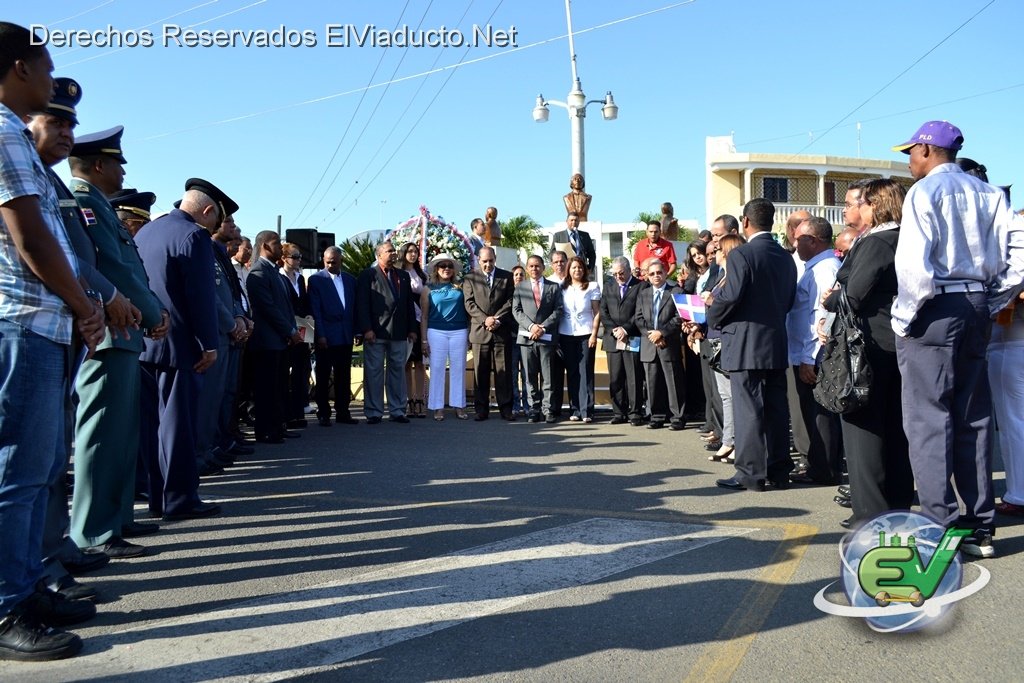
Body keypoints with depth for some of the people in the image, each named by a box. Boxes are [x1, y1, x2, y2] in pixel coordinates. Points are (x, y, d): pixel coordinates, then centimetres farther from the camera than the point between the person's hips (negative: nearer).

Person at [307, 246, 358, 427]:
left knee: (343, 377, 8)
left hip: (346, 335, 4)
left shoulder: (350, 280, 12)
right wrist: (320, 335, -12)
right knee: (323, 377, 3)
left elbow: (354, 307, 13)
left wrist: (356, 330, 6)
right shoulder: (316, 279, -1)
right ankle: (323, 414, 10)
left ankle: (342, 413, 15)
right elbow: (315, 310, -7)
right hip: (326, 336, -4)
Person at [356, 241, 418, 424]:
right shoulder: (368, 275, 1)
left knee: (398, 371, 8)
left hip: (399, 333, 5)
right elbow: (362, 304, -6)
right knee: (374, 372, 0)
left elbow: (409, 304, 15)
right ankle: (374, 412, 7)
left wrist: (412, 329, 8)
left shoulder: (403, 276, 16)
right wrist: (367, 329, -15)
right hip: (376, 333, -5)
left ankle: (397, 411, 15)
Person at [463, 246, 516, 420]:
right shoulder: (470, 279, 9)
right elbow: (470, 303, 0)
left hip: (502, 330, 0)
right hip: (480, 331, 0)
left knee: (504, 371, 1)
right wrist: (485, 319, -13)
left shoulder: (507, 277, 10)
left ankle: (505, 408, 7)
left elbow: (510, 302, 3)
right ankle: (481, 409, 9)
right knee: (480, 372, 2)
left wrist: (498, 320, -11)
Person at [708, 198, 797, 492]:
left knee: (748, 409, -3)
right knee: (776, 408, 10)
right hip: (777, 344, 7)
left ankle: (751, 473, 0)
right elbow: (789, 300, 12)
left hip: (746, 345, -7)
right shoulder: (786, 258, 11)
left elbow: (730, 297, -18)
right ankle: (779, 471, 16)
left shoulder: (741, 254, -12)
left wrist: (712, 317, 0)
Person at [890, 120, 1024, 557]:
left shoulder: (925, 192, -6)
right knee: (973, 418, 10)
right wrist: (989, 305, 13)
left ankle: (942, 527, -4)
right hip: (977, 309, 7)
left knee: (928, 418, -4)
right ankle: (980, 527, 16)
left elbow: (914, 262, -18)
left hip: (935, 308, -7)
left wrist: (904, 316, -8)